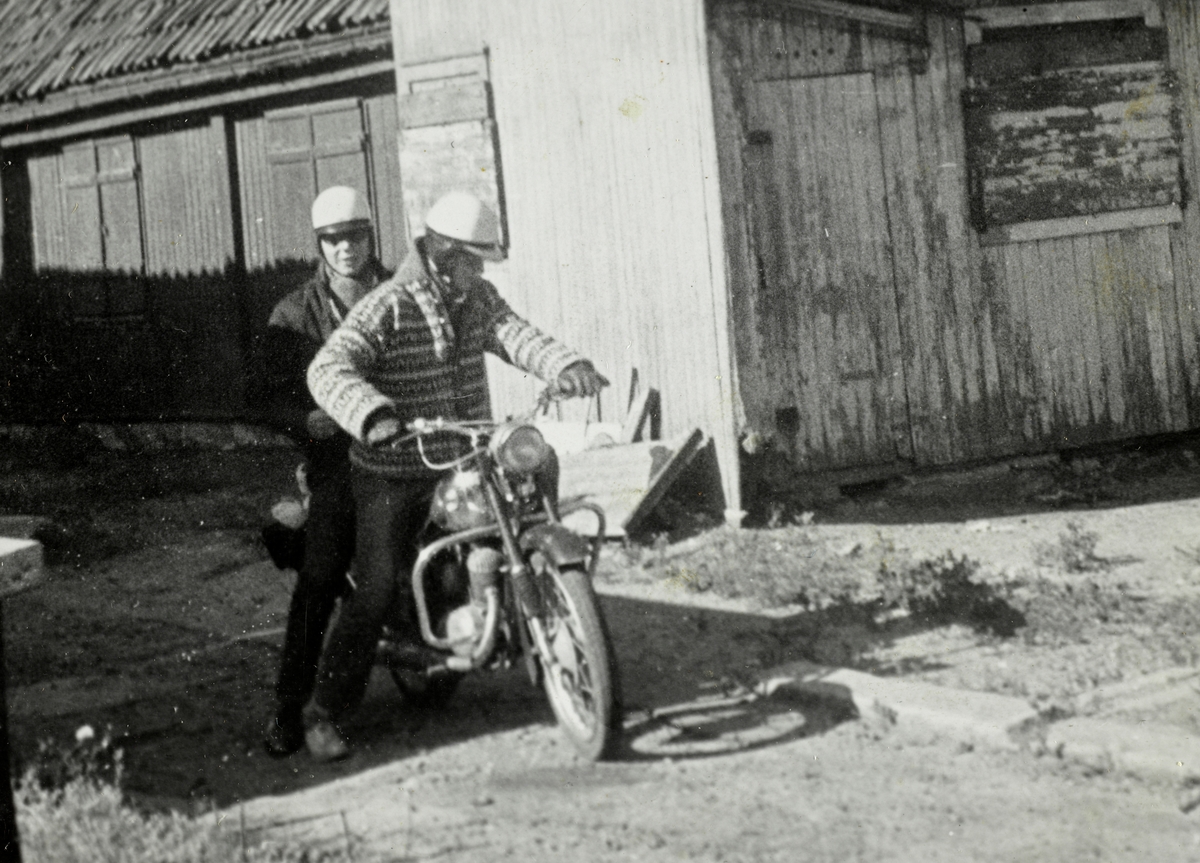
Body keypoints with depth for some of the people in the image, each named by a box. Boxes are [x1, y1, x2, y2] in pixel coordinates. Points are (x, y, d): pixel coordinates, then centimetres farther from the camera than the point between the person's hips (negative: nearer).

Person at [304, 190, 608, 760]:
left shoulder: (477, 298, 7)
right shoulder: (387, 308, -16)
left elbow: (514, 334, -7)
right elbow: (329, 369, -29)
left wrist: (566, 367, -29)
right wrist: (373, 415, -48)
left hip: (463, 461, 7)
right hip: (394, 474, -6)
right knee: (378, 590, -10)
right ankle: (325, 714, -3)